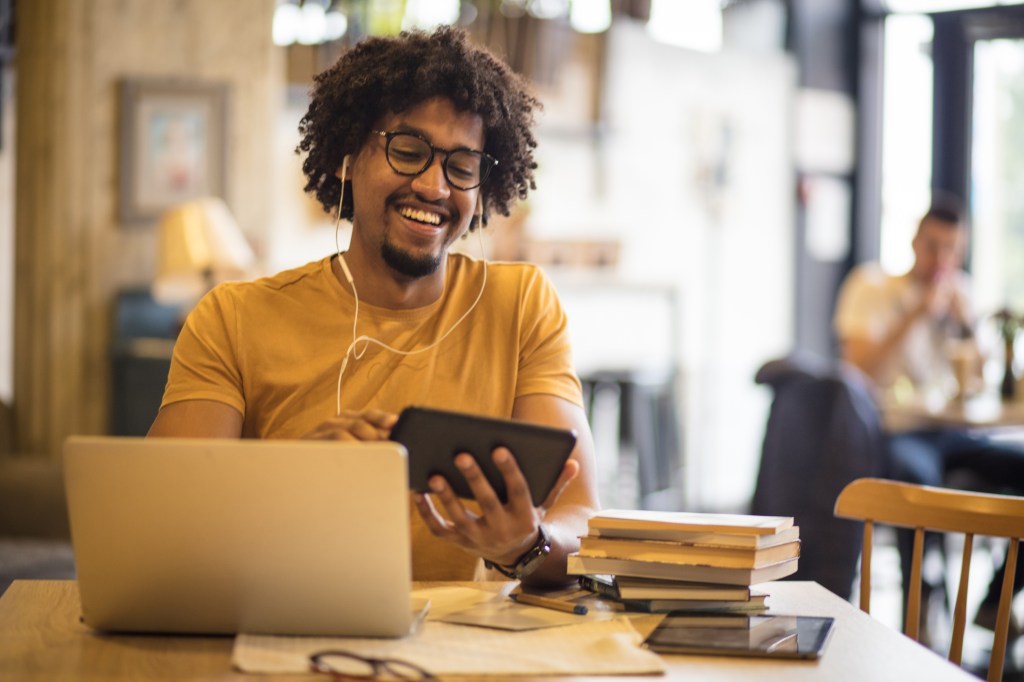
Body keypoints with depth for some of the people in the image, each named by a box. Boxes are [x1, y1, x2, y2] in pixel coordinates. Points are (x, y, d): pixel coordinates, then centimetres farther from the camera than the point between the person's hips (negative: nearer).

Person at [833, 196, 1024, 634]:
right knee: (919, 476, -40)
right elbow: (862, 371, -15)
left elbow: (971, 383, 9)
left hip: (947, 433, 6)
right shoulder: (872, 286, -2)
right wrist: (918, 313, -17)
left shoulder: (956, 292, 14)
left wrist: (964, 320, -5)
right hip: (889, 433, -6)